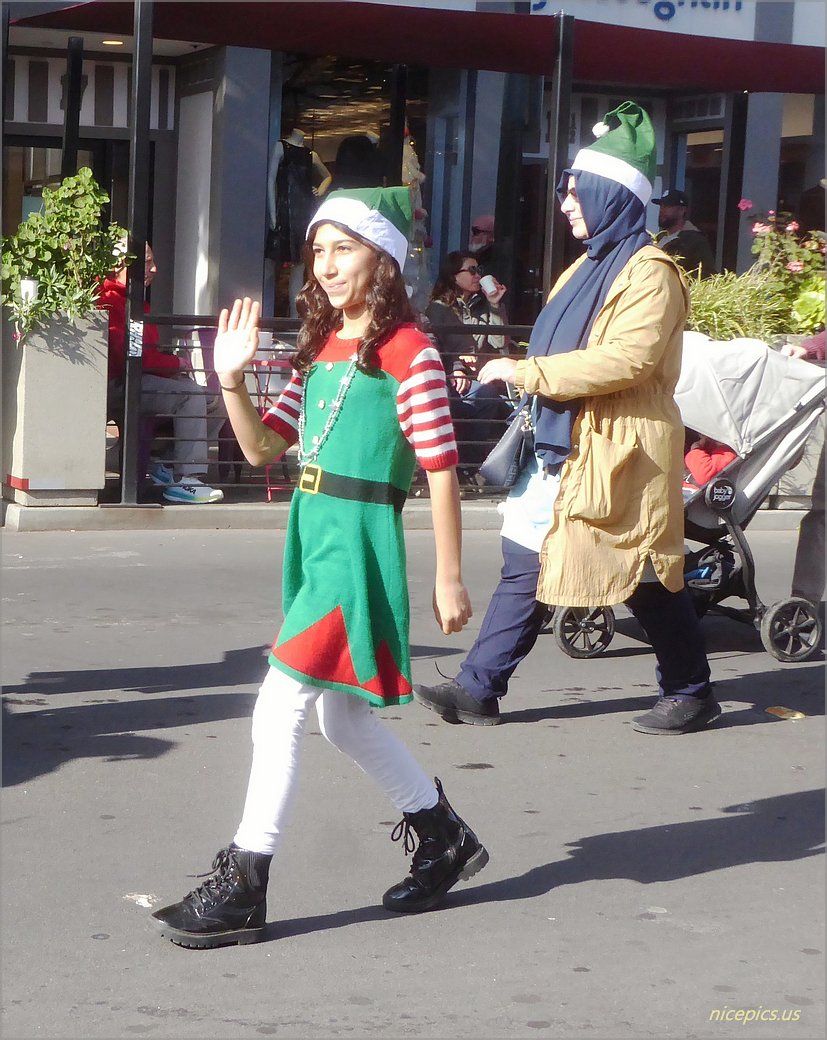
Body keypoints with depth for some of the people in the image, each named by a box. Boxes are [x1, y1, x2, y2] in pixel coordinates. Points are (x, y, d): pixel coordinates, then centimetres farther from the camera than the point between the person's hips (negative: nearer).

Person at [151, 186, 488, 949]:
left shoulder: (408, 352, -10)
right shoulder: (322, 348, 13)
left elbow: (441, 471, -11)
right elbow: (264, 448, 14)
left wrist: (449, 578, -11)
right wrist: (232, 380, -2)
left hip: (360, 543, -9)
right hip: (313, 538, 9)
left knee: (280, 707, -11)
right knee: (342, 716, 17)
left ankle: (242, 890, -2)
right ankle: (444, 839, 35)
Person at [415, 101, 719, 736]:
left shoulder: (650, 273, -14)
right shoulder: (592, 268, 17)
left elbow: (628, 357, -27)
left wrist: (526, 371, -25)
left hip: (618, 457, -9)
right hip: (564, 448, 9)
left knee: (648, 581, 2)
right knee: (525, 563, 6)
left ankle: (691, 693, 18)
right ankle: (480, 689, 9)